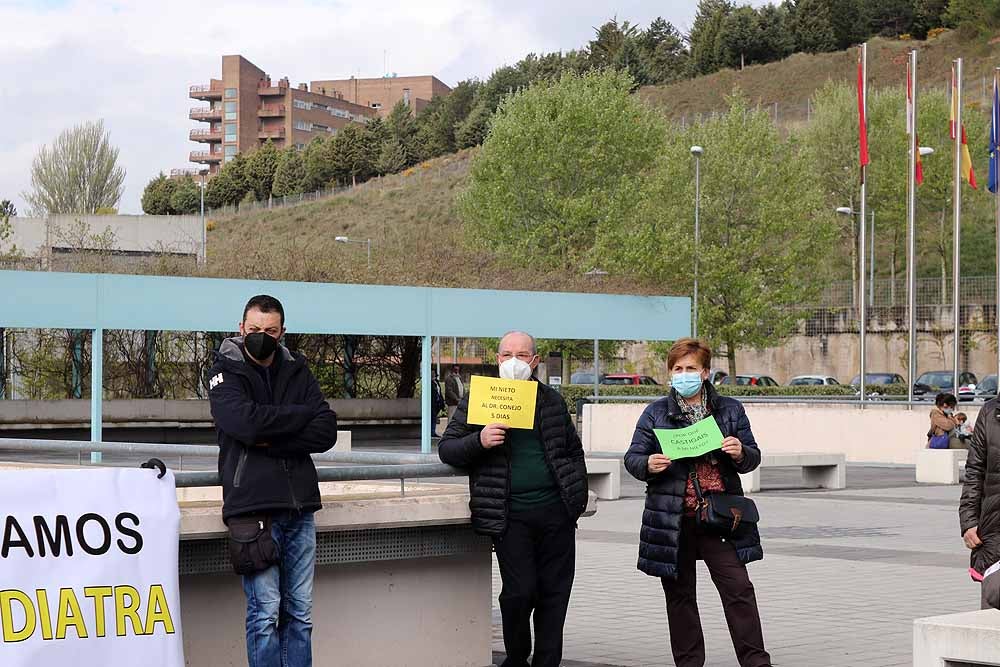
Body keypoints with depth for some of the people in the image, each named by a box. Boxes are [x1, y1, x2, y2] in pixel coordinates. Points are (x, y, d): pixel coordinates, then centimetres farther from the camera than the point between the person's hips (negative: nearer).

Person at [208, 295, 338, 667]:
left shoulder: (296, 371, 14)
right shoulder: (226, 372, 3)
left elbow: (326, 432, 1)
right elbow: (246, 422, -17)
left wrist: (272, 442, -11)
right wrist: (302, 414, -6)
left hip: (299, 508, 4)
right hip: (253, 508, -4)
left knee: (300, 614, 5)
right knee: (265, 613, -6)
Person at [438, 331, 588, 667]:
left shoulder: (552, 400, 15)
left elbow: (574, 450, 25)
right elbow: (446, 448, 4)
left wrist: (578, 496, 14)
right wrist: (479, 441, -16)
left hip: (556, 511, 3)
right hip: (510, 513, -3)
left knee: (555, 593, 4)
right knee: (520, 591, -10)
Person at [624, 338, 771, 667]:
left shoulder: (730, 410, 8)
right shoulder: (655, 413, 6)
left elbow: (753, 458, 11)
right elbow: (632, 458, 5)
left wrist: (741, 453, -13)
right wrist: (648, 465, -18)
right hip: (673, 519, 0)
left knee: (738, 588, -6)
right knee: (680, 594, 7)